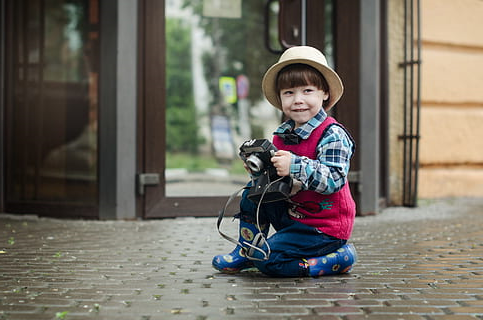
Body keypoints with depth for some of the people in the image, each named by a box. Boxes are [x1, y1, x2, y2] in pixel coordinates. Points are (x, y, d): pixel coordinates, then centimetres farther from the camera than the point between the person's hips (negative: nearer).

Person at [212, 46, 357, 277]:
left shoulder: (332, 135, -18)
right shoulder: (282, 135, 5)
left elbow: (334, 180, -30)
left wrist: (294, 166, -39)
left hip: (325, 227, -8)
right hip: (292, 215, 8)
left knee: (267, 260, -18)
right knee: (252, 194, 0)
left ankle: (338, 258, -4)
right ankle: (246, 252, 13)